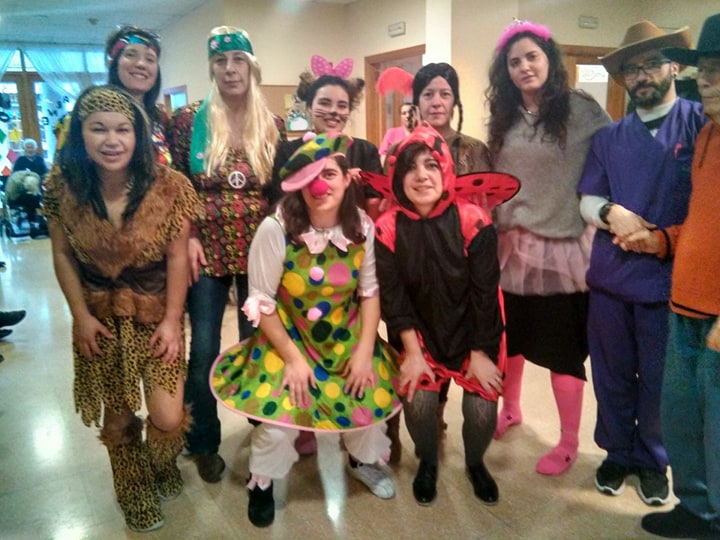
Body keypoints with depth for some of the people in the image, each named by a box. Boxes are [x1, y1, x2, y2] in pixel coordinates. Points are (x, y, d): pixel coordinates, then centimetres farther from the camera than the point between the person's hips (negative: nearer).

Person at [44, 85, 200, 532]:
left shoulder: (169, 186, -15)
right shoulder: (63, 185, -9)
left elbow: (177, 257, -11)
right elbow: (63, 255, -1)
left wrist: (172, 320, -12)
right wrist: (81, 317, -4)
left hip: (156, 313, -1)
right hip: (100, 315, 2)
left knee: (168, 420, -6)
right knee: (116, 418, 12)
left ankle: (163, 468, 32)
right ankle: (137, 495, 40)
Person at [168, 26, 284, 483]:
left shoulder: (273, 125, 2)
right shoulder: (189, 120, -2)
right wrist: (188, 238, -10)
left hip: (260, 251, 2)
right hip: (208, 251, -1)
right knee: (204, 348, 4)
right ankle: (204, 442, 24)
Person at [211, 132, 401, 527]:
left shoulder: (362, 226, -12)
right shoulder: (276, 229, -22)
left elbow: (370, 291, -3)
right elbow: (262, 302, -16)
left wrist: (365, 350, -9)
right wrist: (293, 359, -16)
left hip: (347, 339, 4)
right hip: (287, 339, -3)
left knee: (373, 396, 1)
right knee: (278, 419, -13)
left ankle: (362, 460, 37)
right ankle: (261, 483, 22)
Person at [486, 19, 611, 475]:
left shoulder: (582, 110, -6)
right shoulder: (503, 119, 8)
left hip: (563, 246, -4)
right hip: (511, 244, 5)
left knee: (563, 349, 5)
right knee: (508, 339, 16)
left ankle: (569, 444, 23)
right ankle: (510, 410, 41)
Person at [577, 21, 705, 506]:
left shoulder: (702, 123, -2)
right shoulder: (608, 138, 10)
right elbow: (588, 201, 7)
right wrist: (612, 214, -15)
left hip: (671, 277, -3)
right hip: (611, 275, 3)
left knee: (659, 379, 10)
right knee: (612, 375, 13)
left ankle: (653, 461, 32)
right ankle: (618, 453, 33)